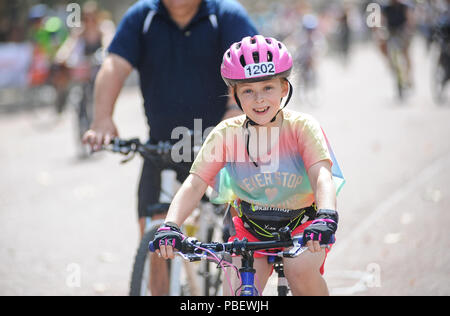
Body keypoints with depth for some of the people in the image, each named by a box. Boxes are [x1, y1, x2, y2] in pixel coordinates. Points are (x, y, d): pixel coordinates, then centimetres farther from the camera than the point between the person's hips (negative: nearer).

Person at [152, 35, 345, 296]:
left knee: (299, 270, -31)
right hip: (252, 229, 2)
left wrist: (326, 216, -53)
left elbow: (322, 176, -32)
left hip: (303, 222, -2)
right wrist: (170, 225, -38)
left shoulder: (302, 127, -18)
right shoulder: (226, 134, -14)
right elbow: (195, 183, -20)